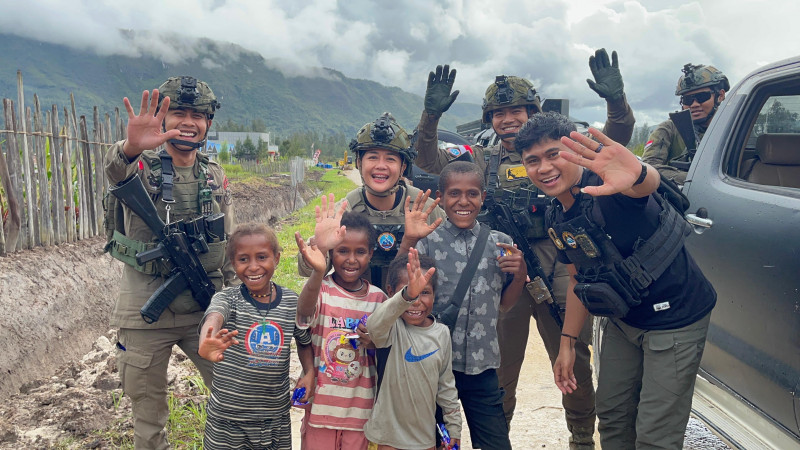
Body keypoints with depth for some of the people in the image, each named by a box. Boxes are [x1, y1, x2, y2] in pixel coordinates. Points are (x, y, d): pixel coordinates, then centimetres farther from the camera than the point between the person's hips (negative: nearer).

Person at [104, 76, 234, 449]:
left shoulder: (216, 177, 4)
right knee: (148, 415, 12)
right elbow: (116, 170, -33)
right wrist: (131, 147, -56)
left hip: (205, 309, 3)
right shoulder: (142, 168, -7)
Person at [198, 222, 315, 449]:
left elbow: (304, 341, 12)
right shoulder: (227, 298, -12)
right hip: (226, 419, -2)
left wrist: (309, 372, -6)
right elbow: (213, 318, -35)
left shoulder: (292, 302, -5)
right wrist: (207, 343, -57)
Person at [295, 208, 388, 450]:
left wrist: (375, 342, -14)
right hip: (321, 403, -2)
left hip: (360, 407, 2)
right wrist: (318, 272, -53)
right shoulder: (321, 289, -11)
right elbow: (304, 313, -34)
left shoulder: (378, 298, -1)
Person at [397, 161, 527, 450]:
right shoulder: (427, 240, -5)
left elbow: (503, 304, 13)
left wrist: (520, 275, -6)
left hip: (482, 366, 2)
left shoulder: (500, 243, 3)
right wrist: (408, 241, -24)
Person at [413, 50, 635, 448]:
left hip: (559, 271, 0)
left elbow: (613, 142, -1)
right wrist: (431, 115, -15)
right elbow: (429, 161, 0)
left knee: (574, 359, 9)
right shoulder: (482, 160, 11)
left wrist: (616, 100, -19)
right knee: (500, 363, 11)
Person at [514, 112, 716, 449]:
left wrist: (638, 174, -74)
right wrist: (567, 343, 10)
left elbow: (650, 183, -49)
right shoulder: (557, 218, -1)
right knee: (611, 415, 18)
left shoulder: (607, 184, -24)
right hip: (622, 318, 7)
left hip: (675, 317, -7)